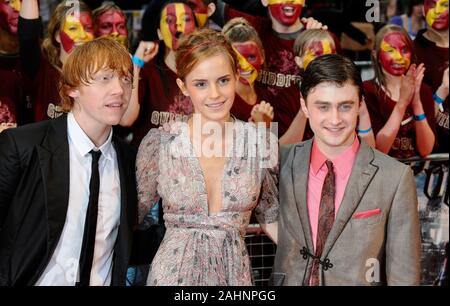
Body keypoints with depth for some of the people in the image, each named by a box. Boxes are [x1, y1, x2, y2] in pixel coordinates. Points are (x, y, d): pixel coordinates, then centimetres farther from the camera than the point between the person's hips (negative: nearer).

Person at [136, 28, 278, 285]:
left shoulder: (263, 142, -4)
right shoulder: (159, 142, -7)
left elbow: (270, 216, 8)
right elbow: (135, 211, 5)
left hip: (235, 272, 2)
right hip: (173, 273, -1)